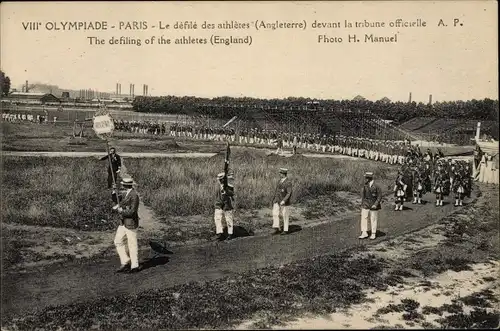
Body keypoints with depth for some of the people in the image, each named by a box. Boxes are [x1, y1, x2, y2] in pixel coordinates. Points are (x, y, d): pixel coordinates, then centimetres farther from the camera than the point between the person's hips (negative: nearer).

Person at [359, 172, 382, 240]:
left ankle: (373, 234, 18)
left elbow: (379, 196, -10)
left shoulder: (376, 186, -14)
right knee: (363, 219, -3)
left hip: (373, 206, -4)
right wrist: (362, 205, 15)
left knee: (373, 220, 6)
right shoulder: (364, 186, 2)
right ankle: (364, 233, 1)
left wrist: (376, 204, -18)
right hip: (365, 206, 4)